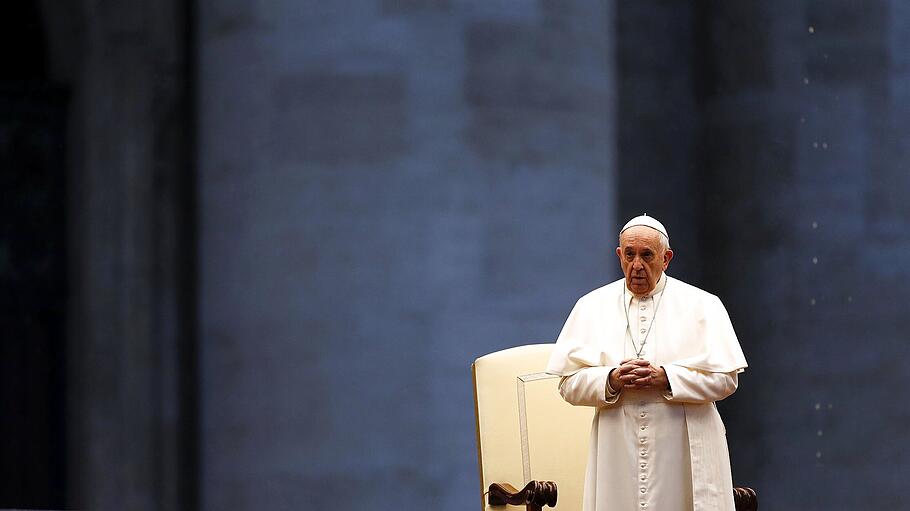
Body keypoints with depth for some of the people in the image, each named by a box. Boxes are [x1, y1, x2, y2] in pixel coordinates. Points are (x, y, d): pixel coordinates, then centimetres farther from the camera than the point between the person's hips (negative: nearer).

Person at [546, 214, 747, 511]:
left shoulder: (701, 306, 5)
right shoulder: (592, 307, 11)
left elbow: (726, 378, -1)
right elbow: (569, 383, 6)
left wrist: (665, 377, -13)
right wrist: (611, 380, -13)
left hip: (685, 455, -1)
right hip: (617, 451, 1)